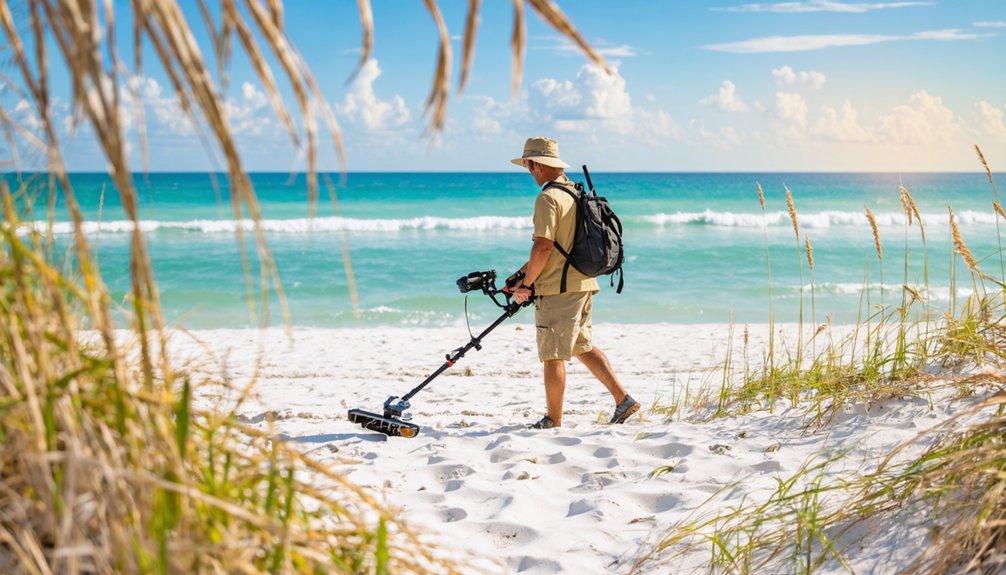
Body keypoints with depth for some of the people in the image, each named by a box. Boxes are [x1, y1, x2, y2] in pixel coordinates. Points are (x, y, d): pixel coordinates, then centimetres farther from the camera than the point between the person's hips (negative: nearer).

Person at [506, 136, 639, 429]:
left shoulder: (548, 198, -15)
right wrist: (525, 270, 21)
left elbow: (544, 245, -21)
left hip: (557, 288, -9)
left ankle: (553, 421, 10)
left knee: (553, 355, 1)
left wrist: (526, 284, -9)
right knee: (582, 346, 18)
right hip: (583, 283, 9)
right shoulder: (576, 193, 14)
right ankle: (623, 398, 13)